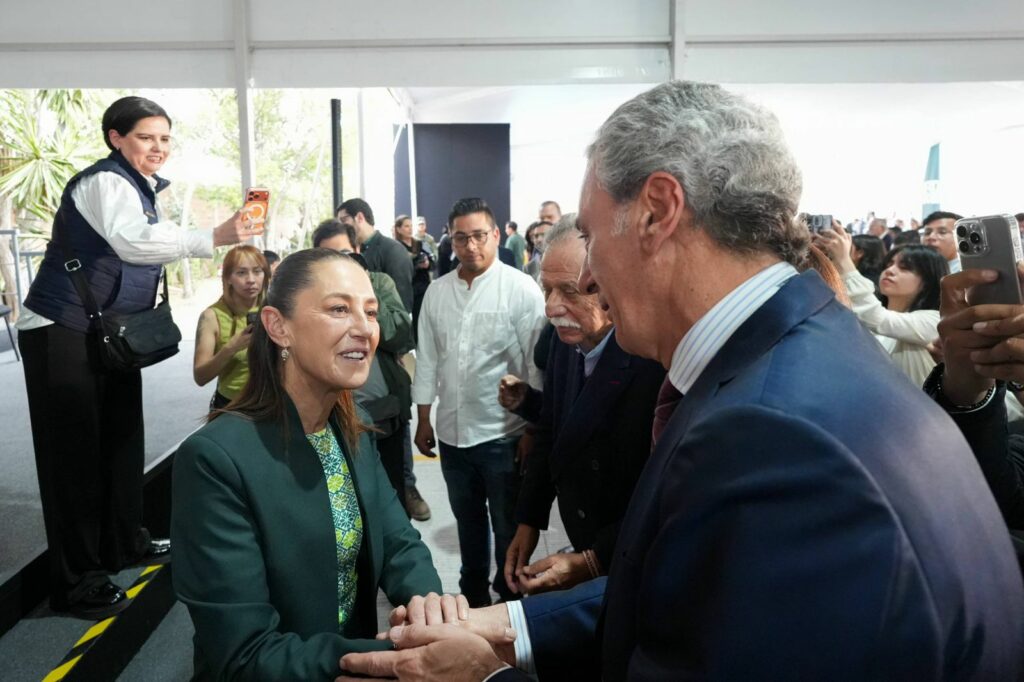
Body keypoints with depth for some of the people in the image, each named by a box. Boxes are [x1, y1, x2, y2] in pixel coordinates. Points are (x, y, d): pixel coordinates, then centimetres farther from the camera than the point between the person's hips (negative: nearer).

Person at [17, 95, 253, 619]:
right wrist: (213, 238, -50)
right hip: (61, 333, -9)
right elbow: (131, 241, -38)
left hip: (110, 335, 9)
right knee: (73, 448, -6)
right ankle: (75, 581, 2)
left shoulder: (144, 189, 11)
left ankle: (123, 543, 28)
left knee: (121, 438, 14)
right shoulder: (104, 182, -18)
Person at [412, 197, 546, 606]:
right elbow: (427, 358, 10)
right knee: (468, 522, 22)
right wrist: (423, 420, 11)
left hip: (502, 433, -4)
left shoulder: (522, 289, -11)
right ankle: (473, 595, 41)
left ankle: (509, 599, 32)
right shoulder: (437, 292, 4)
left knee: (508, 527, 11)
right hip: (452, 432, 5)